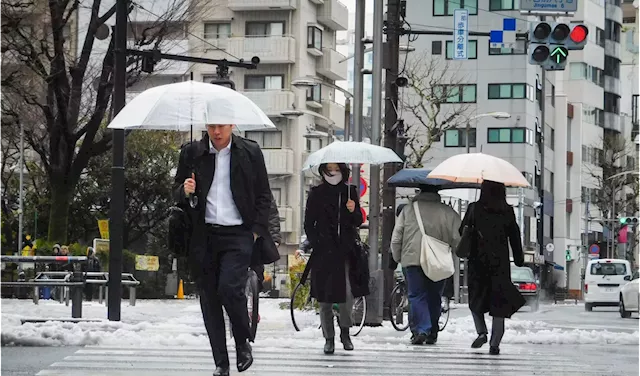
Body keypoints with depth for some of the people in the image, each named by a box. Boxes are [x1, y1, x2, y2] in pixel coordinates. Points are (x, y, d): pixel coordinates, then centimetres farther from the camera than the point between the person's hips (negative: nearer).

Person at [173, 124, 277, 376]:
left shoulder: (250, 152, 4)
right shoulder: (191, 153, 8)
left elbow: (264, 196, 8)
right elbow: (176, 191, 16)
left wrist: (257, 231, -2)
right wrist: (184, 191, -8)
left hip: (238, 234, -3)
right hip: (203, 237, 3)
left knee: (229, 288, -20)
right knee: (209, 299, 2)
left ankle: (244, 344, 4)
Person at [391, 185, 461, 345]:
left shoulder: (407, 210, 4)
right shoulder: (447, 212, 1)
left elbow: (396, 238, 4)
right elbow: (457, 238, -1)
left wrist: (397, 257, 16)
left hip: (412, 260, -1)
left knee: (417, 296, 1)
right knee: (434, 297, 12)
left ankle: (420, 330, -14)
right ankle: (432, 333, 16)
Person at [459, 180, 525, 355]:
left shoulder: (474, 209, -5)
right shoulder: (508, 211, 0)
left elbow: (462, 231, 0)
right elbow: (515, 237, 5)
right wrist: (519, 259, 15)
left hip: (478, 261, -1)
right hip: (500, 262, 1)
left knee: (476, 298, 14)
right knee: (499, 301, 3)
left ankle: (481, 331, -7)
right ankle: (495, 343, -5)